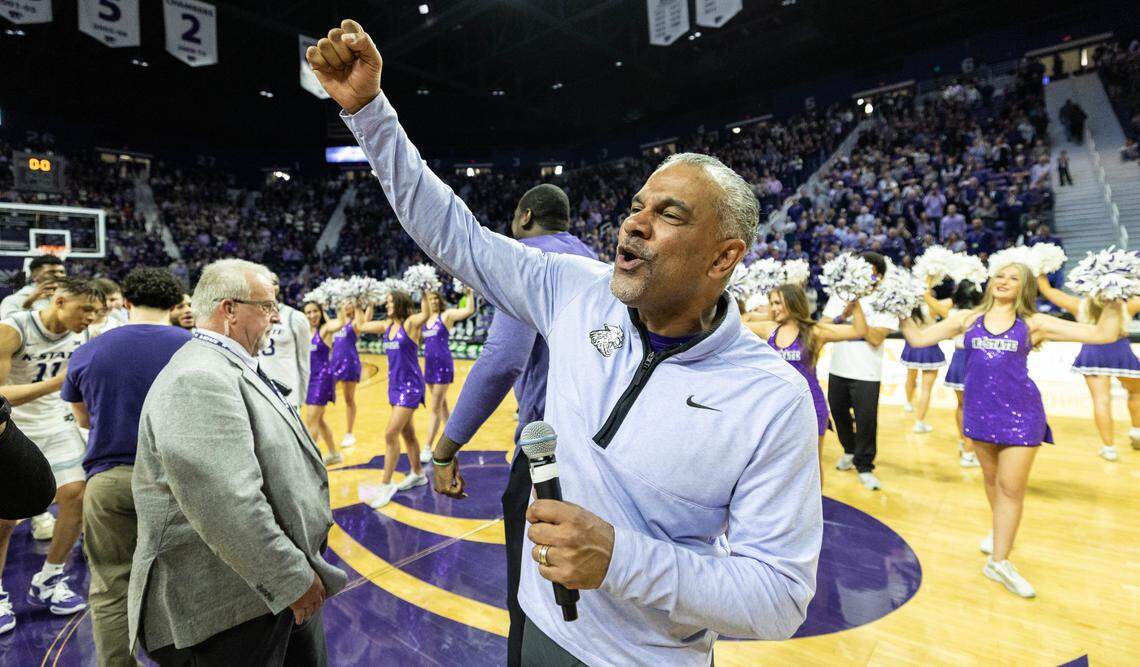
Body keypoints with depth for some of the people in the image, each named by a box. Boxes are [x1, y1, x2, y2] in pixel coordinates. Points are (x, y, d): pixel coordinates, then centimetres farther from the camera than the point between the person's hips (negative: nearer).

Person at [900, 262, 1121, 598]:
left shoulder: (1033, 323, -1)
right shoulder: (967, 318, 3)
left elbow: (1104, 334, -1)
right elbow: (918, 338, 2)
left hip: (1020, 412, -2)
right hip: (979, 411, 2)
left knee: (1012, 488, 0)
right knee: (991, 479, 18)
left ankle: (999, 561, 10)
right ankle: (1002, 533, 42)